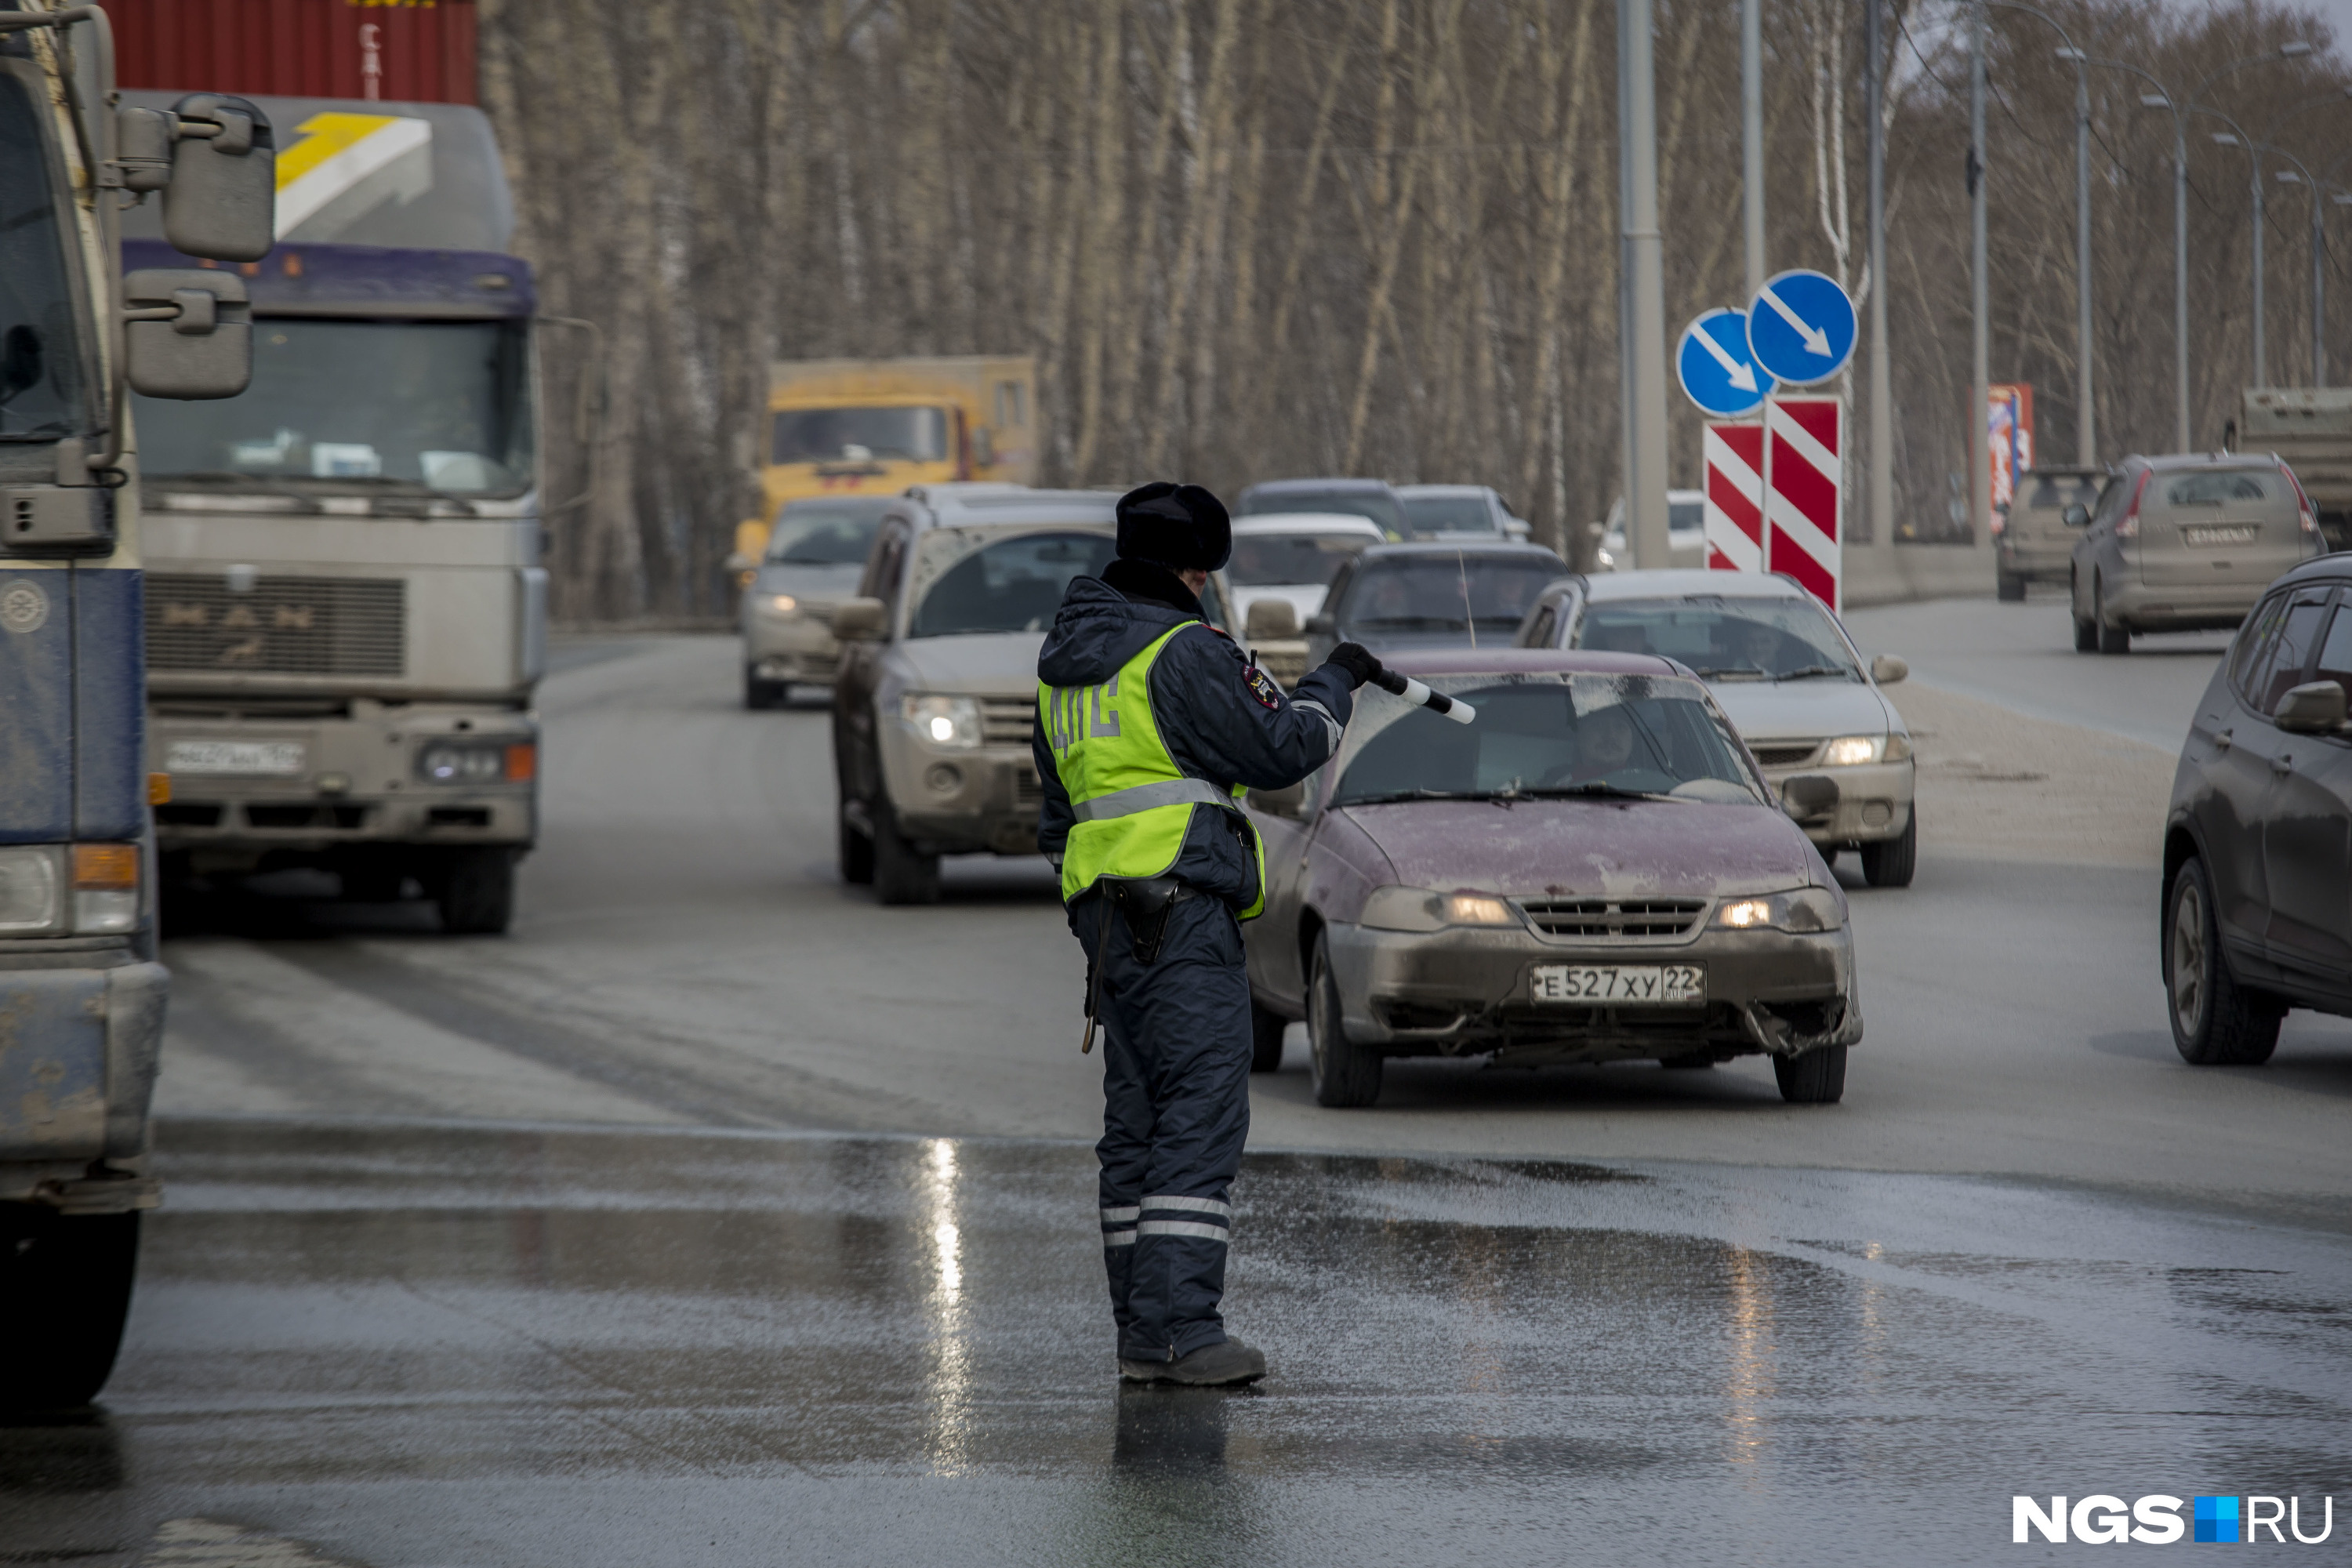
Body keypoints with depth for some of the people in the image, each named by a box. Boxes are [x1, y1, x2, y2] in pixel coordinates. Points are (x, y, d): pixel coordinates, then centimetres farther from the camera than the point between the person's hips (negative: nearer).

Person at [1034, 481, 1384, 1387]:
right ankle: (1181, 1328, -18)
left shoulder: (1064, 665, 19)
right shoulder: (1182, 652, -10)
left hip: (1103, 906, 9)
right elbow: (1278, 751, -6)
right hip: (1181, 904, -9)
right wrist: (1335, 685, 10)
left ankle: (1140, 1334, 9)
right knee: (1201, 1118, -11)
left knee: (1137, 1123, 10)